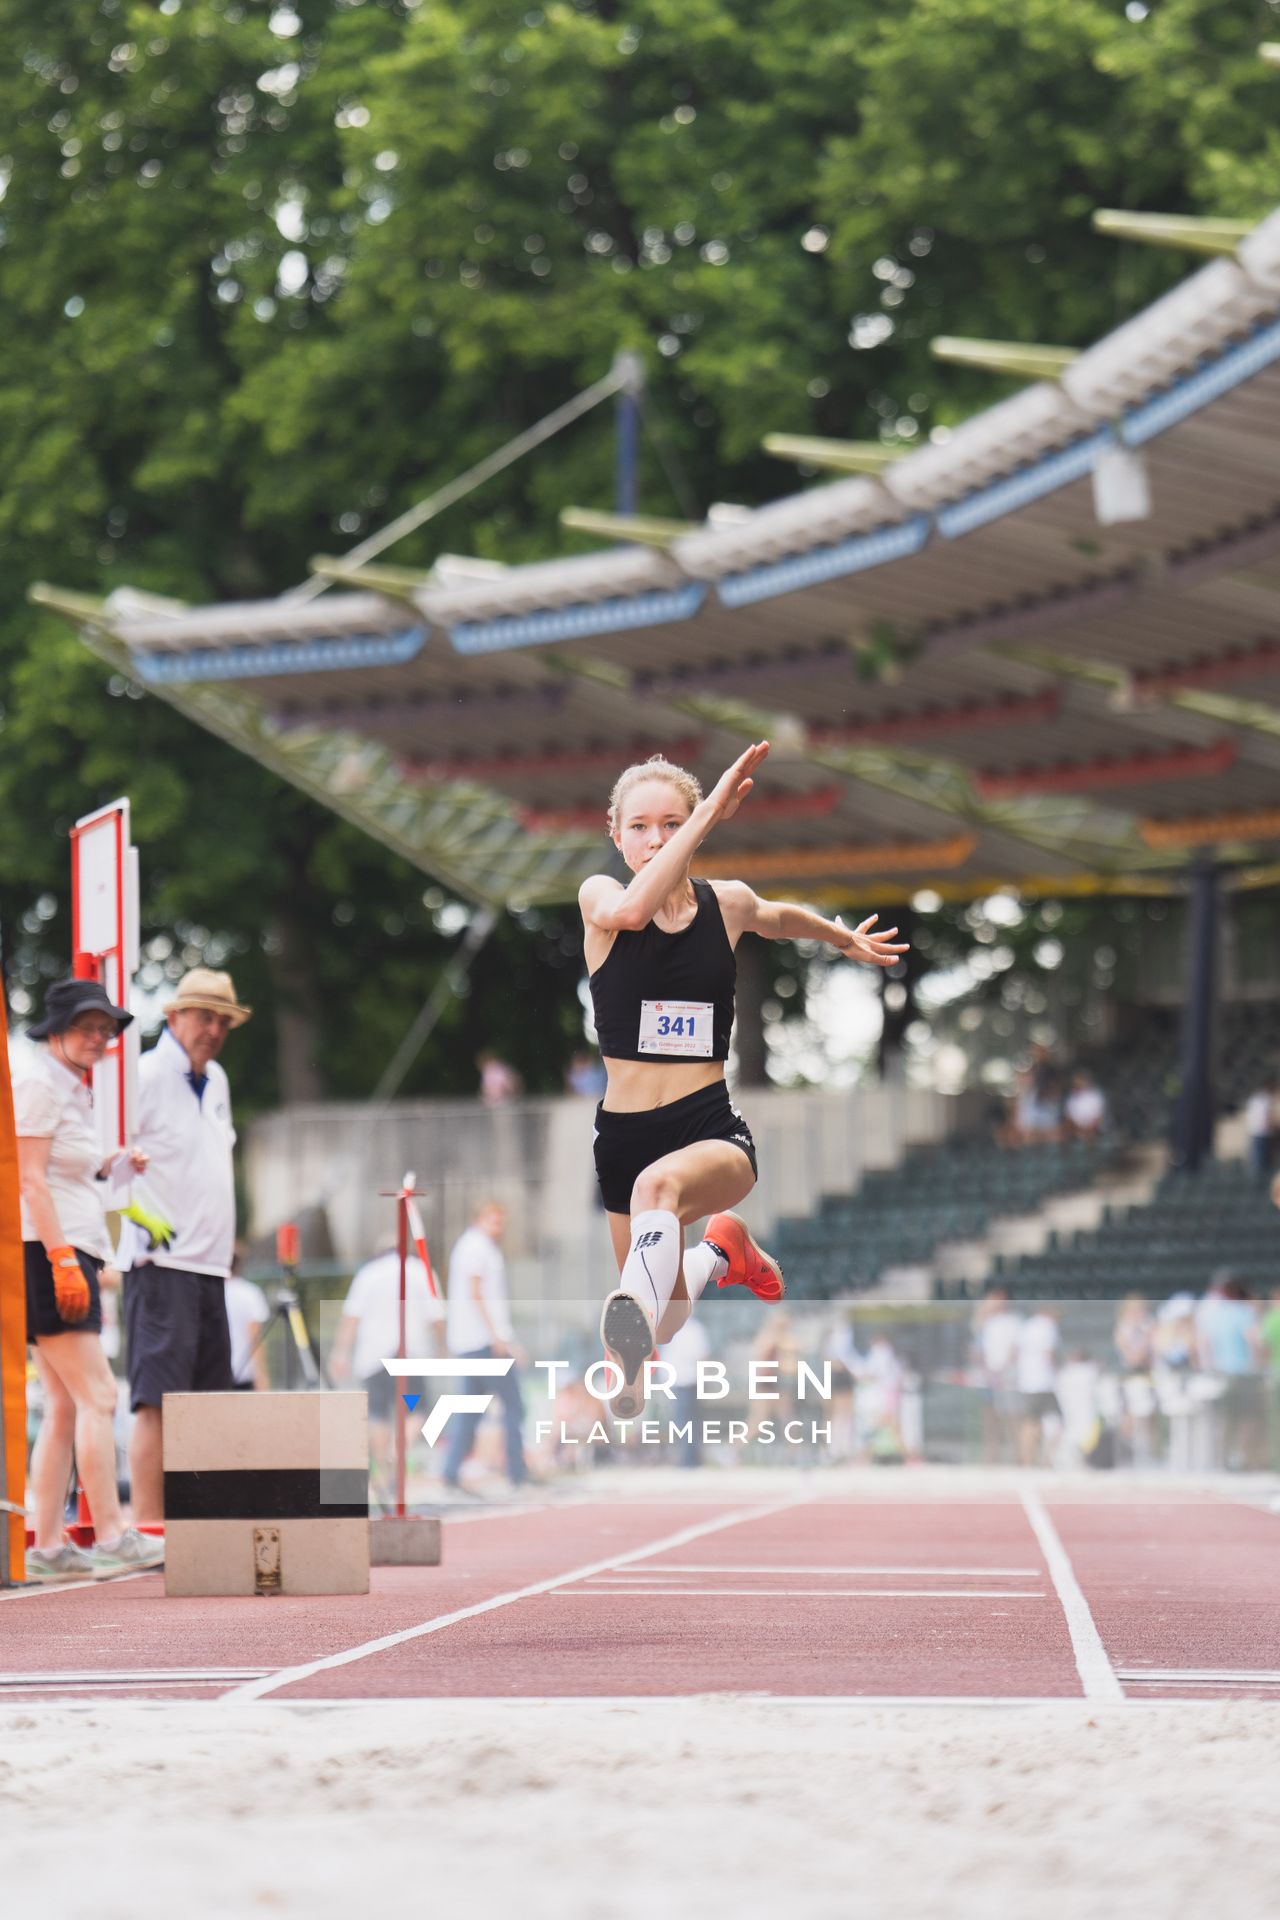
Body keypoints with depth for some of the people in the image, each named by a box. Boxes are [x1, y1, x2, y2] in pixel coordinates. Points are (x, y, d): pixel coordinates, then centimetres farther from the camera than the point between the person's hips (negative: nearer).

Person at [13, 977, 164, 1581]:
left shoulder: (69, 1089, 22)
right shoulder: (37, 1082, -8)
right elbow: (30, 1178, -15)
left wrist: (116, 1168, 13)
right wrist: (63, 1258, -21)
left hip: (68, 1254, 10)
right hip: (45, 1254, -10)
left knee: (64, 1407, 7)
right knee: (97, 1396, -13)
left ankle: (47, 1548, 6)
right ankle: (112, 1537, -16)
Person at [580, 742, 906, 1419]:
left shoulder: (727, 903, 3)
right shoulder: (599, 898, -4)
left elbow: (780, 918, 29)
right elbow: (628, 912, -30)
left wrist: (845, 937, 44)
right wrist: (711, 810, -32)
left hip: (712, 1131, -2)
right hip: (623, 1134, 2)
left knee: (657, 1184, -39)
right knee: (664, 1321, 14)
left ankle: (630, 1333, -63)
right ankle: (720, 1253, 49)